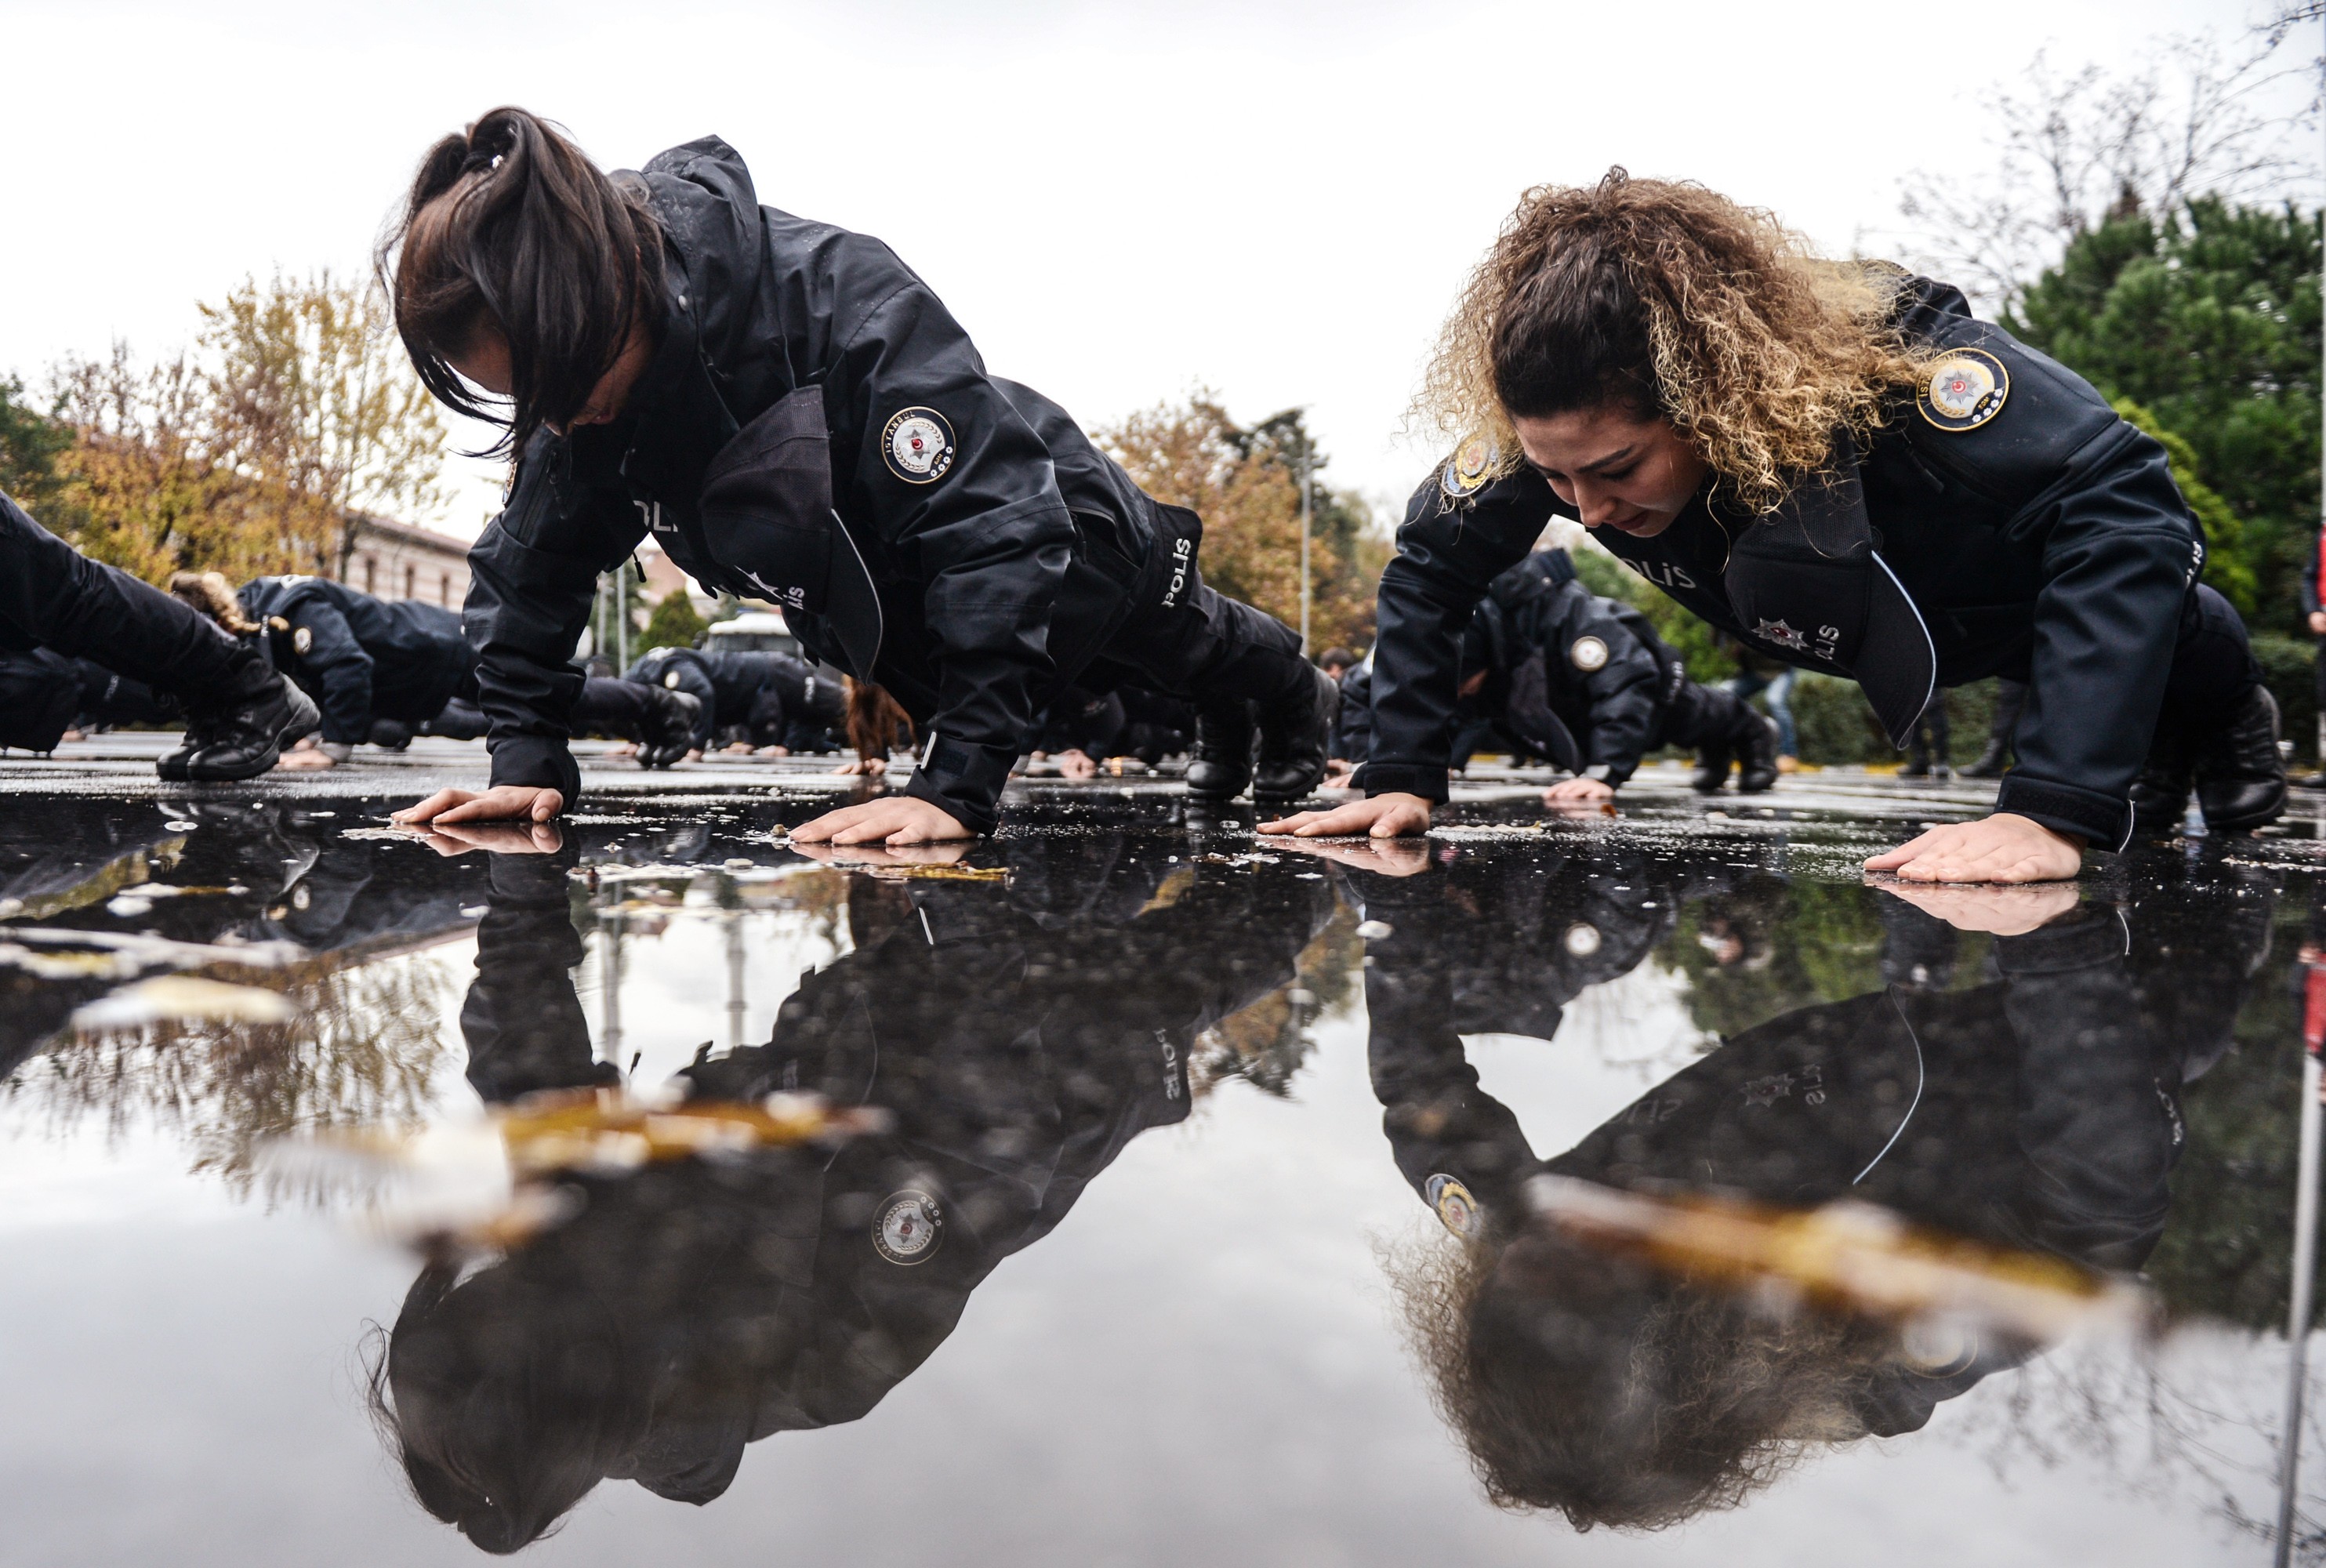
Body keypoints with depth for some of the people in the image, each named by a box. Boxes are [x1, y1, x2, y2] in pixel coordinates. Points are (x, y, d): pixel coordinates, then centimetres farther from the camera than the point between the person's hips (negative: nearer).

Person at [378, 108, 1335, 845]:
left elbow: (997, 518, -47)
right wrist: (525, 758, -21)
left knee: (1178, 644, 23)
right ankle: (1224, 732, 63)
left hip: (1059, 535, -6)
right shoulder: (584, 368, -23)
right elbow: (531, 564, -12)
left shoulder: (843, 303, -45)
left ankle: (1292, 694, 61)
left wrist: (958, 784, -50)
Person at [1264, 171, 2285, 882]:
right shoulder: (1566, 422, -33)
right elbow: (1428, 565, -18)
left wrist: (2055, 809, -58)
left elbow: (2123, 503, -50)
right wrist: (1399, 777, -25)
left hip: (2057, 589, -3)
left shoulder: (1878, 362, -46)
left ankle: (2228, 723, 33)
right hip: (1884, 638, 3)